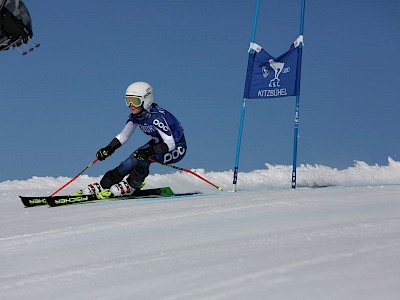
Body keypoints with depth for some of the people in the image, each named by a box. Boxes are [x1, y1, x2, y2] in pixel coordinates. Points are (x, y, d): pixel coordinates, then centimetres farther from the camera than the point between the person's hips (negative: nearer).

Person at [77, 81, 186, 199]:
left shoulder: (157, 117, -31)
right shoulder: (135, 116, -9)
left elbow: (170, 144, -33)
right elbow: (123, 136, 1)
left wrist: (149, 151, -46)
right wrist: (108, 149, -15)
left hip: (176, 148, -7)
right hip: (159, 143, 7)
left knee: (143, 156, -29)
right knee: (131, 161, -11)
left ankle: (130, 186, -12)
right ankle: (103, 185, -5)